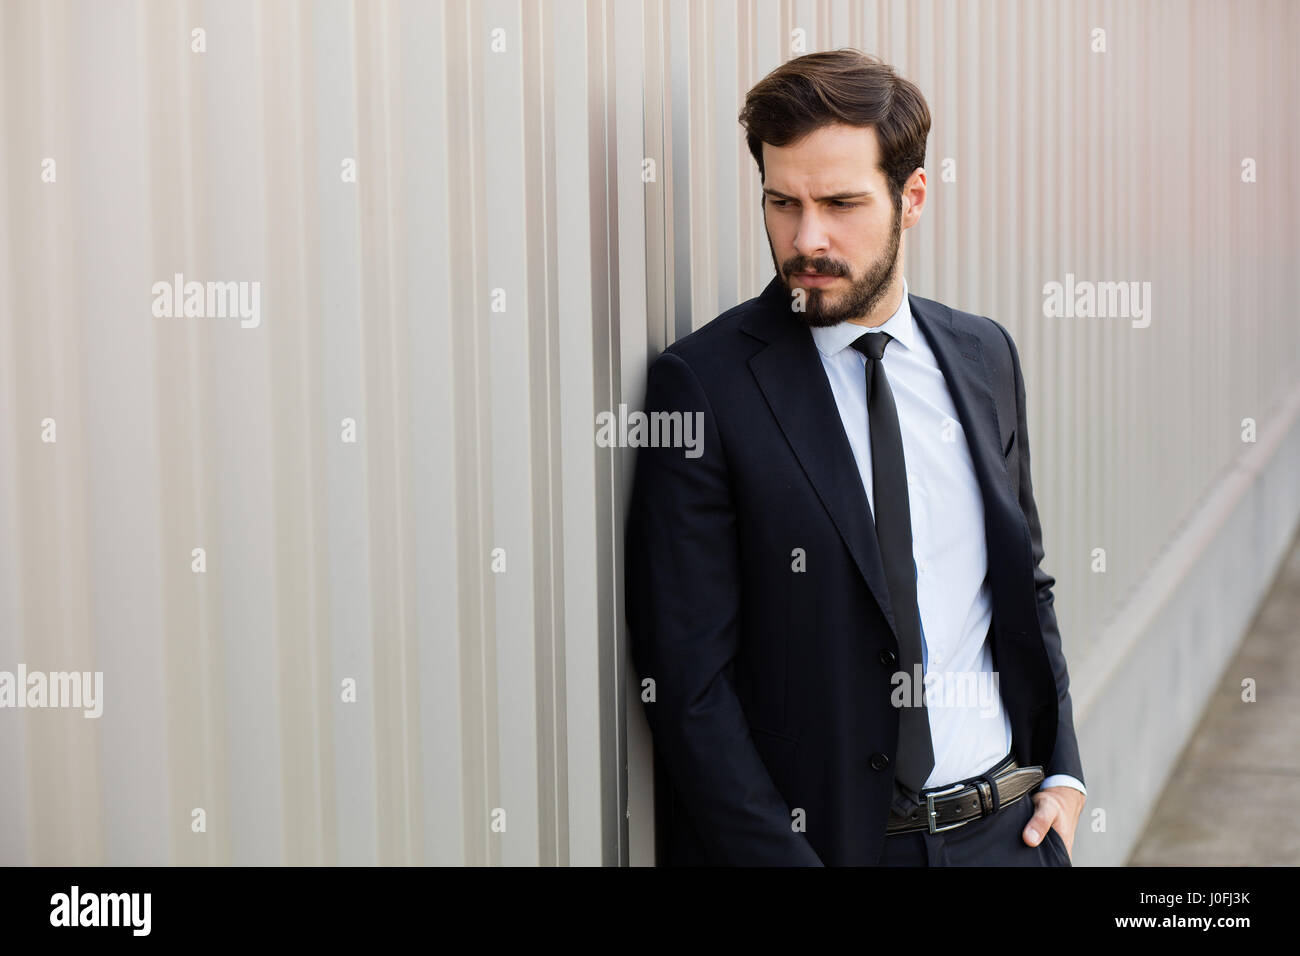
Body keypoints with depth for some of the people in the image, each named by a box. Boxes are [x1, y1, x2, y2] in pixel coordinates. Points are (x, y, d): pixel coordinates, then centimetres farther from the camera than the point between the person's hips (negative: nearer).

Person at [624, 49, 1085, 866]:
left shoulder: (984, 355, 5)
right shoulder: (703, 384, -12)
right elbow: (687, 677, -13)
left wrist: (1063, 768, 5)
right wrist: (781, 857, -17)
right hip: (822, 835, -4)